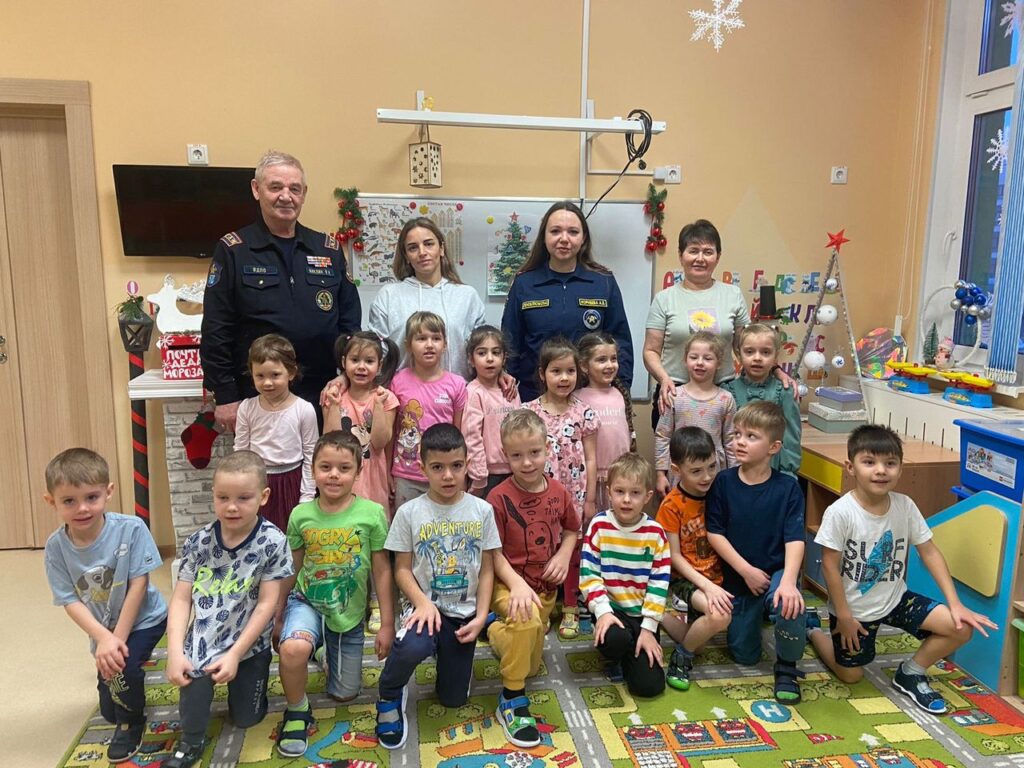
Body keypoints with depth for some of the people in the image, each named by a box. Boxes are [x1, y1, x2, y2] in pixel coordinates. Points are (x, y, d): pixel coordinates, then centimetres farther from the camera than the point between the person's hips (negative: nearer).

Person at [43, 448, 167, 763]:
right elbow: (71, 601, -17)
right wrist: (103, 638, -30)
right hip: (104, 630, 4)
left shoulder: (131, 529, -28)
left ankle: (131, 724, 4)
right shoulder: (56, 547, -19)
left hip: (144, 619, -4)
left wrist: (119, 639, -21)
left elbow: (138, 585, -23)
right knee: (109, 711, 13)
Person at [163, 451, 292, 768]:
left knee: (245, 718, 9)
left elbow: (267, 604, -15)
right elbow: (181, 599, -6)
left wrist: (235, 653, -18)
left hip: (249, 644, -1)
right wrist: (175, 652, -18)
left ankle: (243, 681, 43)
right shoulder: (198, 542, -8)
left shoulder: (272, 542, -17)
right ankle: (190, 743, 11)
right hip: (203, 642, 1)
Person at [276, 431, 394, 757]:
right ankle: (297, 712, -4)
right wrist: (278, 616, 10)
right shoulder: (300, 515, -10)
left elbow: (382, 570, -7)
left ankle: (329, 654, 46)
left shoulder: (372, 513, -15)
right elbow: (291, 569, 3)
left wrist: (387, 624, -4)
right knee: (293, 648, -34)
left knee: (344, 695, 13)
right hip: (307, 601, 0)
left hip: (349, 614, 1)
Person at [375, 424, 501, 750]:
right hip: (426, 606, -2)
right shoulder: (409, 512, -6)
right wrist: (423, 603, -20)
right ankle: (389, 698, -4)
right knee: (412, 646, -37)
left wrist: (480, 616, -8)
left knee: (453, 699, 7)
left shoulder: (482, 510, -2)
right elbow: (403, 569, -4)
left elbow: (486, 569, 1)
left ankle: (447, 653, 39)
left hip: (463, 612, 2)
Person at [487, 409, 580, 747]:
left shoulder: (558, 492, -6)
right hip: (508, 583, -5)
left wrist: (564, 556, -8)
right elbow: (493, 552, -16)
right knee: (527, 619, -39)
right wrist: (517, 583, -30)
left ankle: (494, 628, 46)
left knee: (530, 666, 16)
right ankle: (511, 699, -18)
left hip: (546, 586, 5)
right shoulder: (499, 497, -19)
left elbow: (571, 530, 11)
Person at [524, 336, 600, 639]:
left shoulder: (584, 413, -2)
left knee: (572, 549, 11)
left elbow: (590, 459, 0)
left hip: (574, 495, 0)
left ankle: (570, 608, 27)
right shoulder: (529, 412, -3)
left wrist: (589, 499, -1)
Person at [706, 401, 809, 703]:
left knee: (789, 606, -36)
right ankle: (758, 615, 42)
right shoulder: (723, 482, -7)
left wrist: (788, 581, -30)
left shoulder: (787, 487, -10)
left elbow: (794, 540, -15)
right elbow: (714, 533, -7)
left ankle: (787, 668, -5)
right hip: (737, 578, 2)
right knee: (744, 655, 8)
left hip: (777, 573, -2)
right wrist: (746, 570, -14)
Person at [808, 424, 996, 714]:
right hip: (854, 607, -4)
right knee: (851, 675, 8)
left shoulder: (905, 506, -11)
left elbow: (929, 552, -2)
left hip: (895, 599, 4)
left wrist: (955, 604, -7)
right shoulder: (840, 512, -26)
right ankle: (813, 631, 37)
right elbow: (830, 565, -19)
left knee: (961, 627, -9)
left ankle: (910, 673, 14)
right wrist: (843, 616, -14)